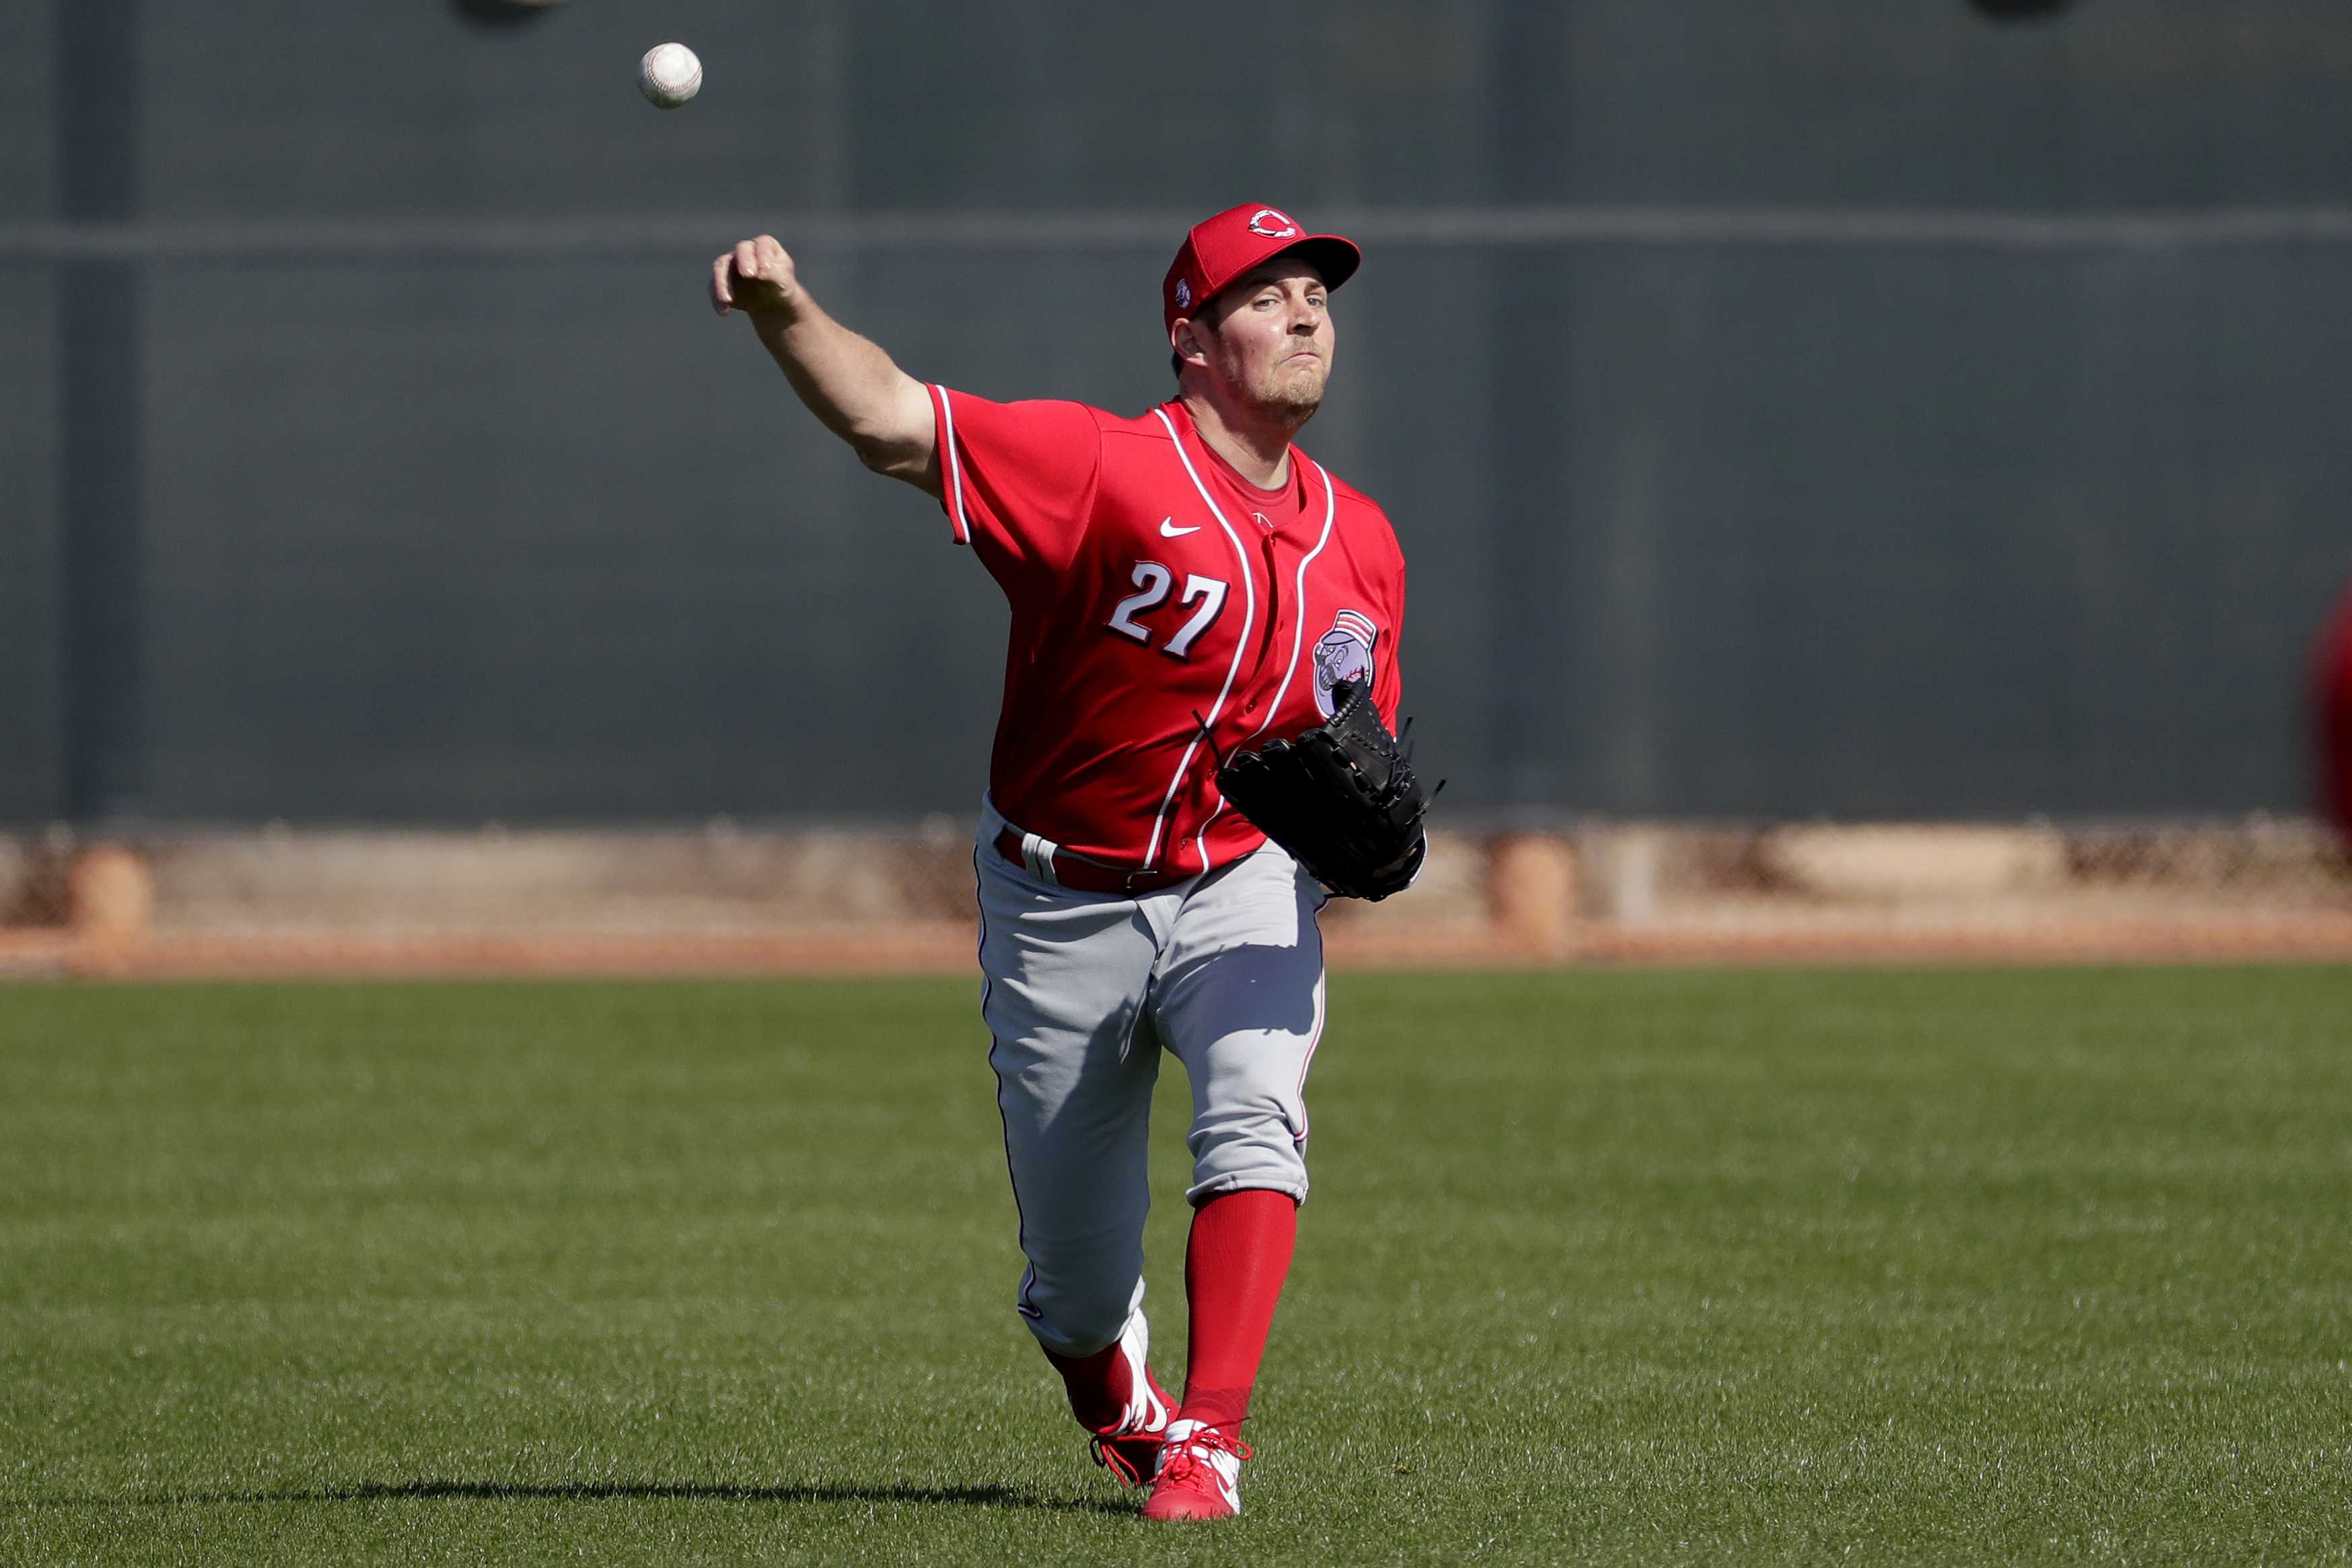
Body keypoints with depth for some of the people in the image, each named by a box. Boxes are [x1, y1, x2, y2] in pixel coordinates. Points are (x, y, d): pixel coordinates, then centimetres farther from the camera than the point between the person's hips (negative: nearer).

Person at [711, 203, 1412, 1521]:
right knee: (1077, 1277, 5)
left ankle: (1210, 1438, -31)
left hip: (1244, 887, 3)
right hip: (1063, 907, -3)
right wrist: (785, 309, -46)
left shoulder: (1361, 545, 1)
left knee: (1254, 1114, -28)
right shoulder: (1105, 468, -16)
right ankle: (1120, 1413, 39)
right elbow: (888, 419, -27)